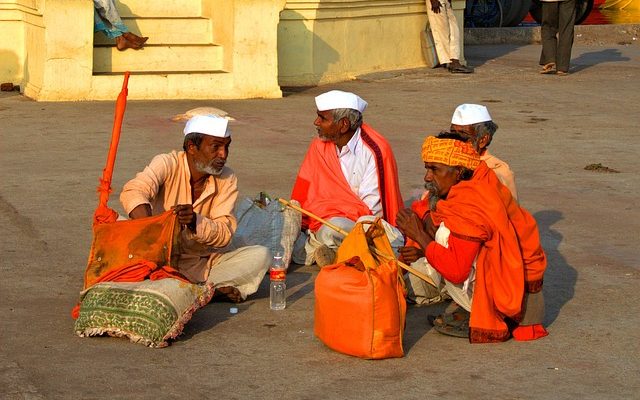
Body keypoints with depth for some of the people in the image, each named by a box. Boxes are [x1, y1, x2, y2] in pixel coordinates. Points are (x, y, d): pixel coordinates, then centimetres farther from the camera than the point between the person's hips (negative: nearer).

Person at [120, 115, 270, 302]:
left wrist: (195, 221, -30)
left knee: (260, 255, -16)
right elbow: (133, 192, -29)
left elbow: (225, 234, -7)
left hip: (203, 264, 2)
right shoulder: (168, 165, -9)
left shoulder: (227, 180, 1)